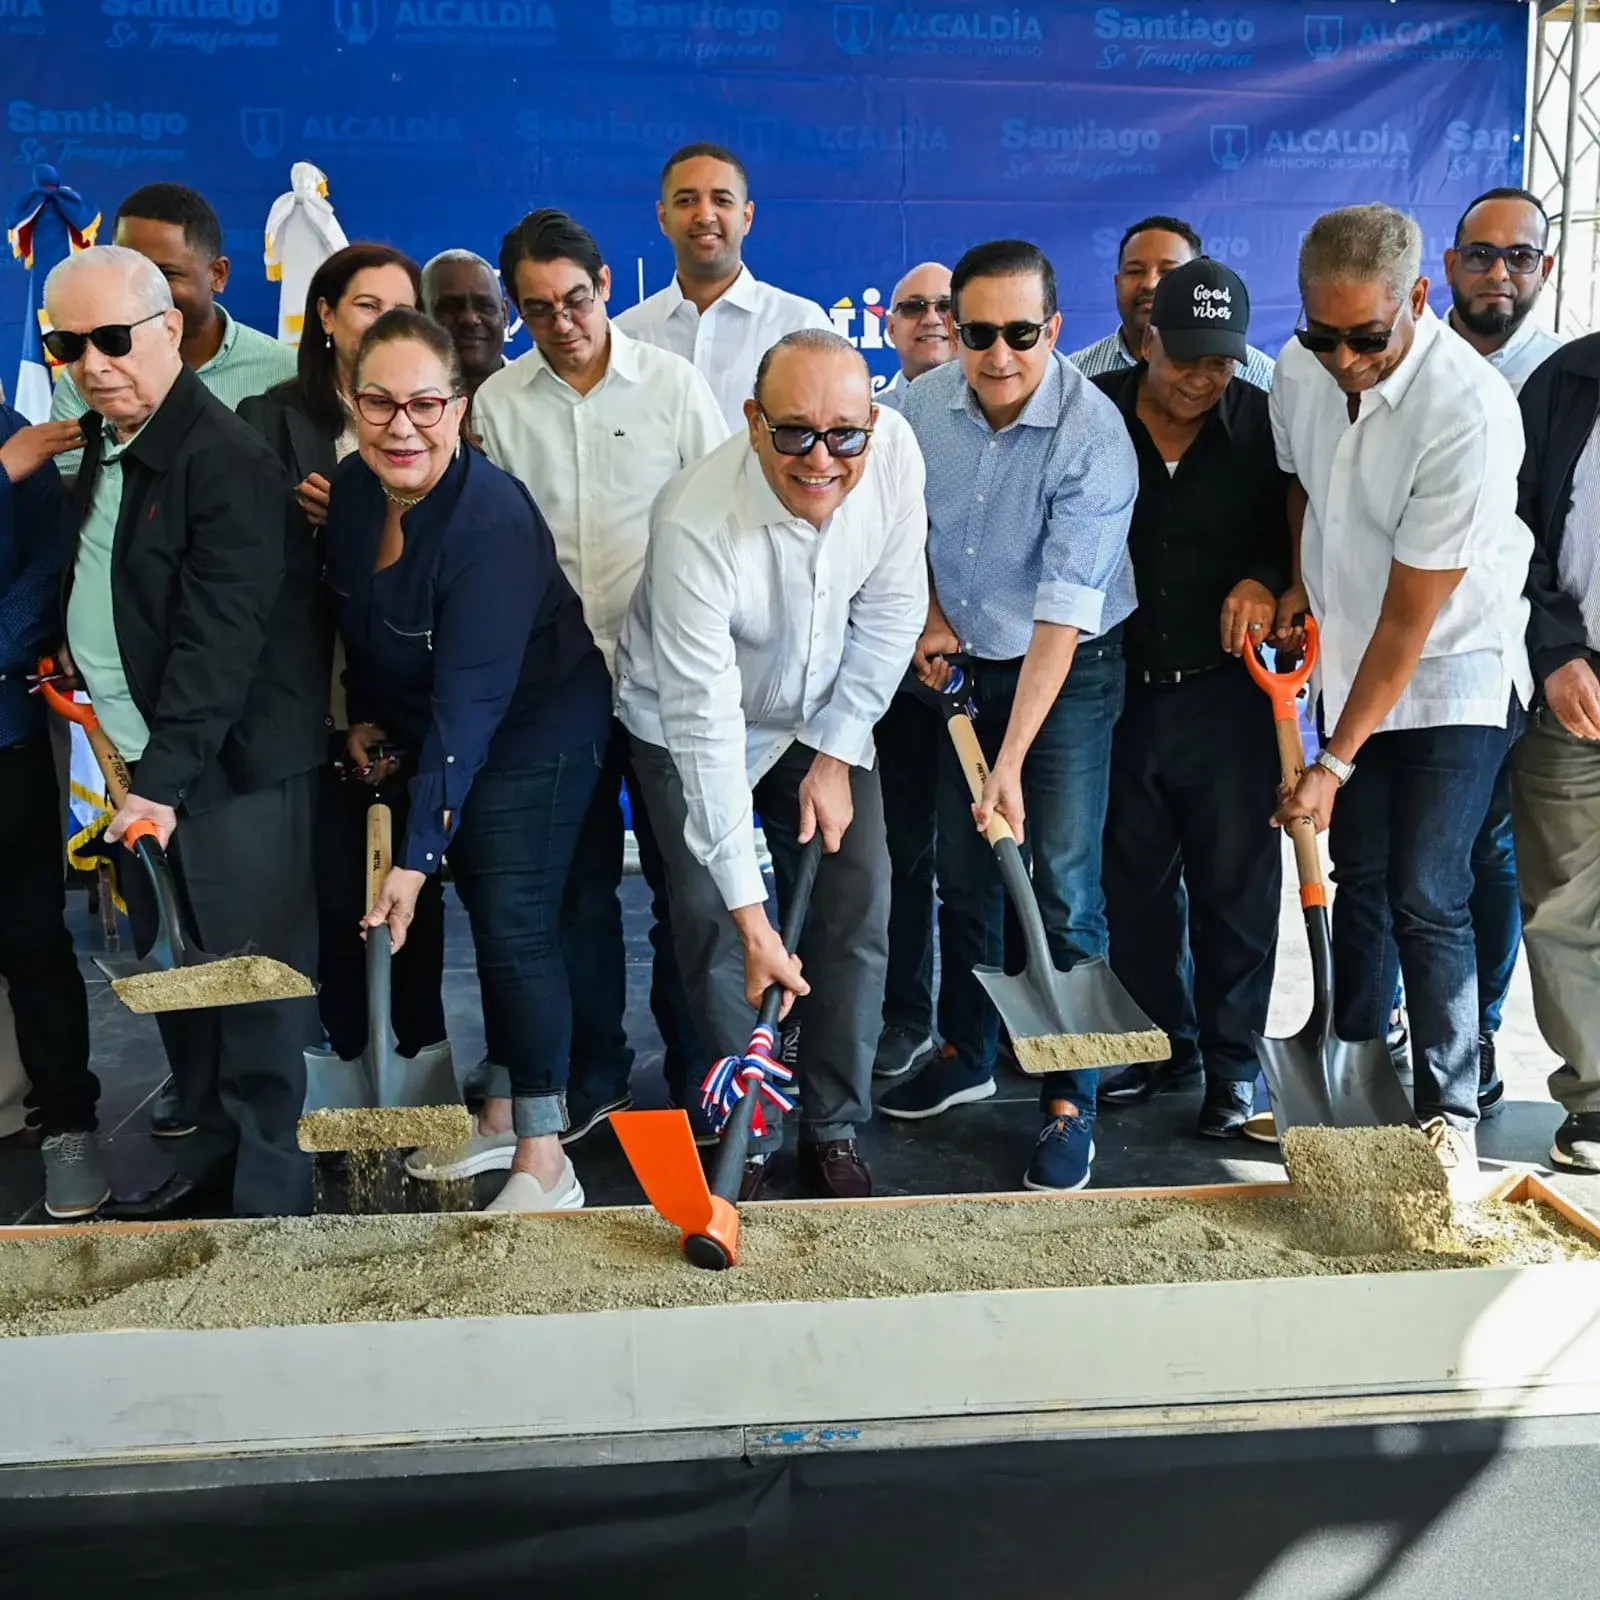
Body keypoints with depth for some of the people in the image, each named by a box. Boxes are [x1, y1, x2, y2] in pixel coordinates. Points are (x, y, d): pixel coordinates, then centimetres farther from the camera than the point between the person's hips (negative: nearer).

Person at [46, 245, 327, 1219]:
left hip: (234, 771, -8)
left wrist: (162, 781, -27)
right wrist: (73, 667, 5)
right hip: (144, 765, 9)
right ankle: (214, 1147, 33)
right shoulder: (101, 443, 10)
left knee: (253, 991, 1)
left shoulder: (229, 462, -18)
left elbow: (218, 644, -23)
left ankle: (266, 1193, 14)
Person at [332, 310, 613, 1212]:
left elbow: (469, 704, -33)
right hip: (434, 739, 7)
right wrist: (367, 715, 8)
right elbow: (360, 619, 14)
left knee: (515, 927, -8)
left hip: (536, 738, -7)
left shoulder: (491, 522, -30)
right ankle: (507, 1106, 30)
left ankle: (545, 1161, 3)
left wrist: (418, 859, -34)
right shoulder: (354, 491, -6)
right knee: (492, 918, 15)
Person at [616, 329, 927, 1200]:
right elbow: (705, 722, -34)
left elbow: (890, 612, -9)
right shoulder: (694, 523, -36)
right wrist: (748, 909, -32)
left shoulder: (895, 452, -24)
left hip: (823, 717, 4)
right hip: (688, 725, -3)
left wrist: (836, 754, -12)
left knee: (857, 911, -1)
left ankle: (835, 1131, 15)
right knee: (712, 925, -8)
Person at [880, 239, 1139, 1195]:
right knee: (965, 871, 13)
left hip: (1069, 671, -5)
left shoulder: (1093, 435, -24)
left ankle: (1070, 1101, 5)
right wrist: (932, 616, -2)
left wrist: (1012, 762, -32)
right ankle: (967, 1054, 31)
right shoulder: (924, 406, -8)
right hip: (966, 664, 5)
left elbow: (1063, 614, -28)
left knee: (1062, 888, -7)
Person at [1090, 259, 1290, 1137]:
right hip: (1120, 688, 2)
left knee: (1234, 883, 4)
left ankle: (1231, 1059, 19)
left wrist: (1266, 581, -16)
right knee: (1135, 878, 13)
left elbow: (1300, 538, 5)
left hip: (1227, 693, -1)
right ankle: (1159, 1040, 30)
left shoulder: (1263, 426, -4)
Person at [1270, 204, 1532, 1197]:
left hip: (1454, 679, -6)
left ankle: (1450, 1111, 6)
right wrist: (1298, 584, -1)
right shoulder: (1302, 371, -6)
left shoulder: (1469, 412, -27)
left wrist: (1334, 763, -21)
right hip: (1354, 666, 6)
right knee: (1360, 878, 11)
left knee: (1427, 898, -8)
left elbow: (1410, 621, -24)